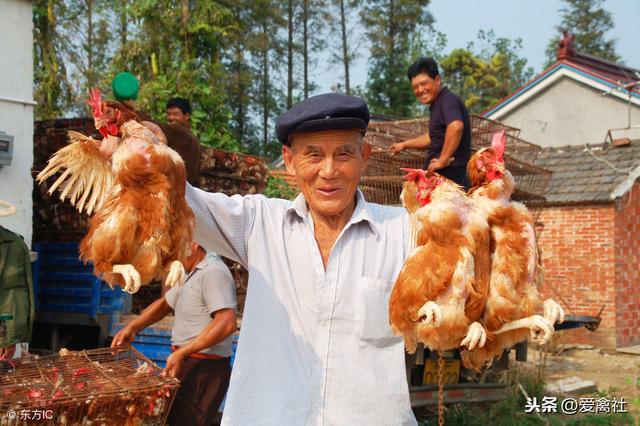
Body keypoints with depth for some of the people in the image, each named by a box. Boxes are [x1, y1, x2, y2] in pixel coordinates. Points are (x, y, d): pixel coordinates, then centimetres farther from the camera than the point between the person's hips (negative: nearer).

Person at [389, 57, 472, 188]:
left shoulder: (448, 100, -13)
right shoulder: (438, 104, 18)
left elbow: (456, 127, -33)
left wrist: (443, 160, -26)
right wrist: (404, 145, 44)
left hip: (448, 176, -10)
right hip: (437, 176, 10)